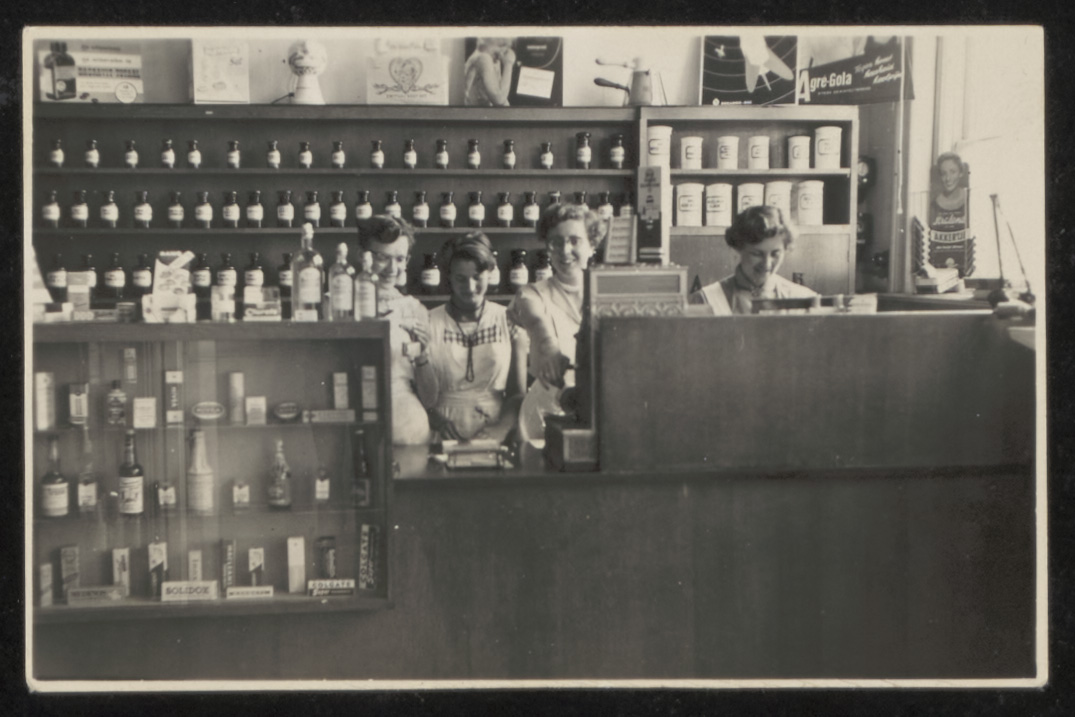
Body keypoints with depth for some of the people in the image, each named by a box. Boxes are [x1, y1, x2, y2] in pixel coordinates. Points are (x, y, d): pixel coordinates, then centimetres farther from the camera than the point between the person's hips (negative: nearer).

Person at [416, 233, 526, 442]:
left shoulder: (508, 320, 6)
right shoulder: (430, 323, 3)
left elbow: (519, 392, 8)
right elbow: (428, 400, 2)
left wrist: (501, 429, -8)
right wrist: (421, 357, -14)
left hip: (494, 435, 1)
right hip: (445, 436, -1)